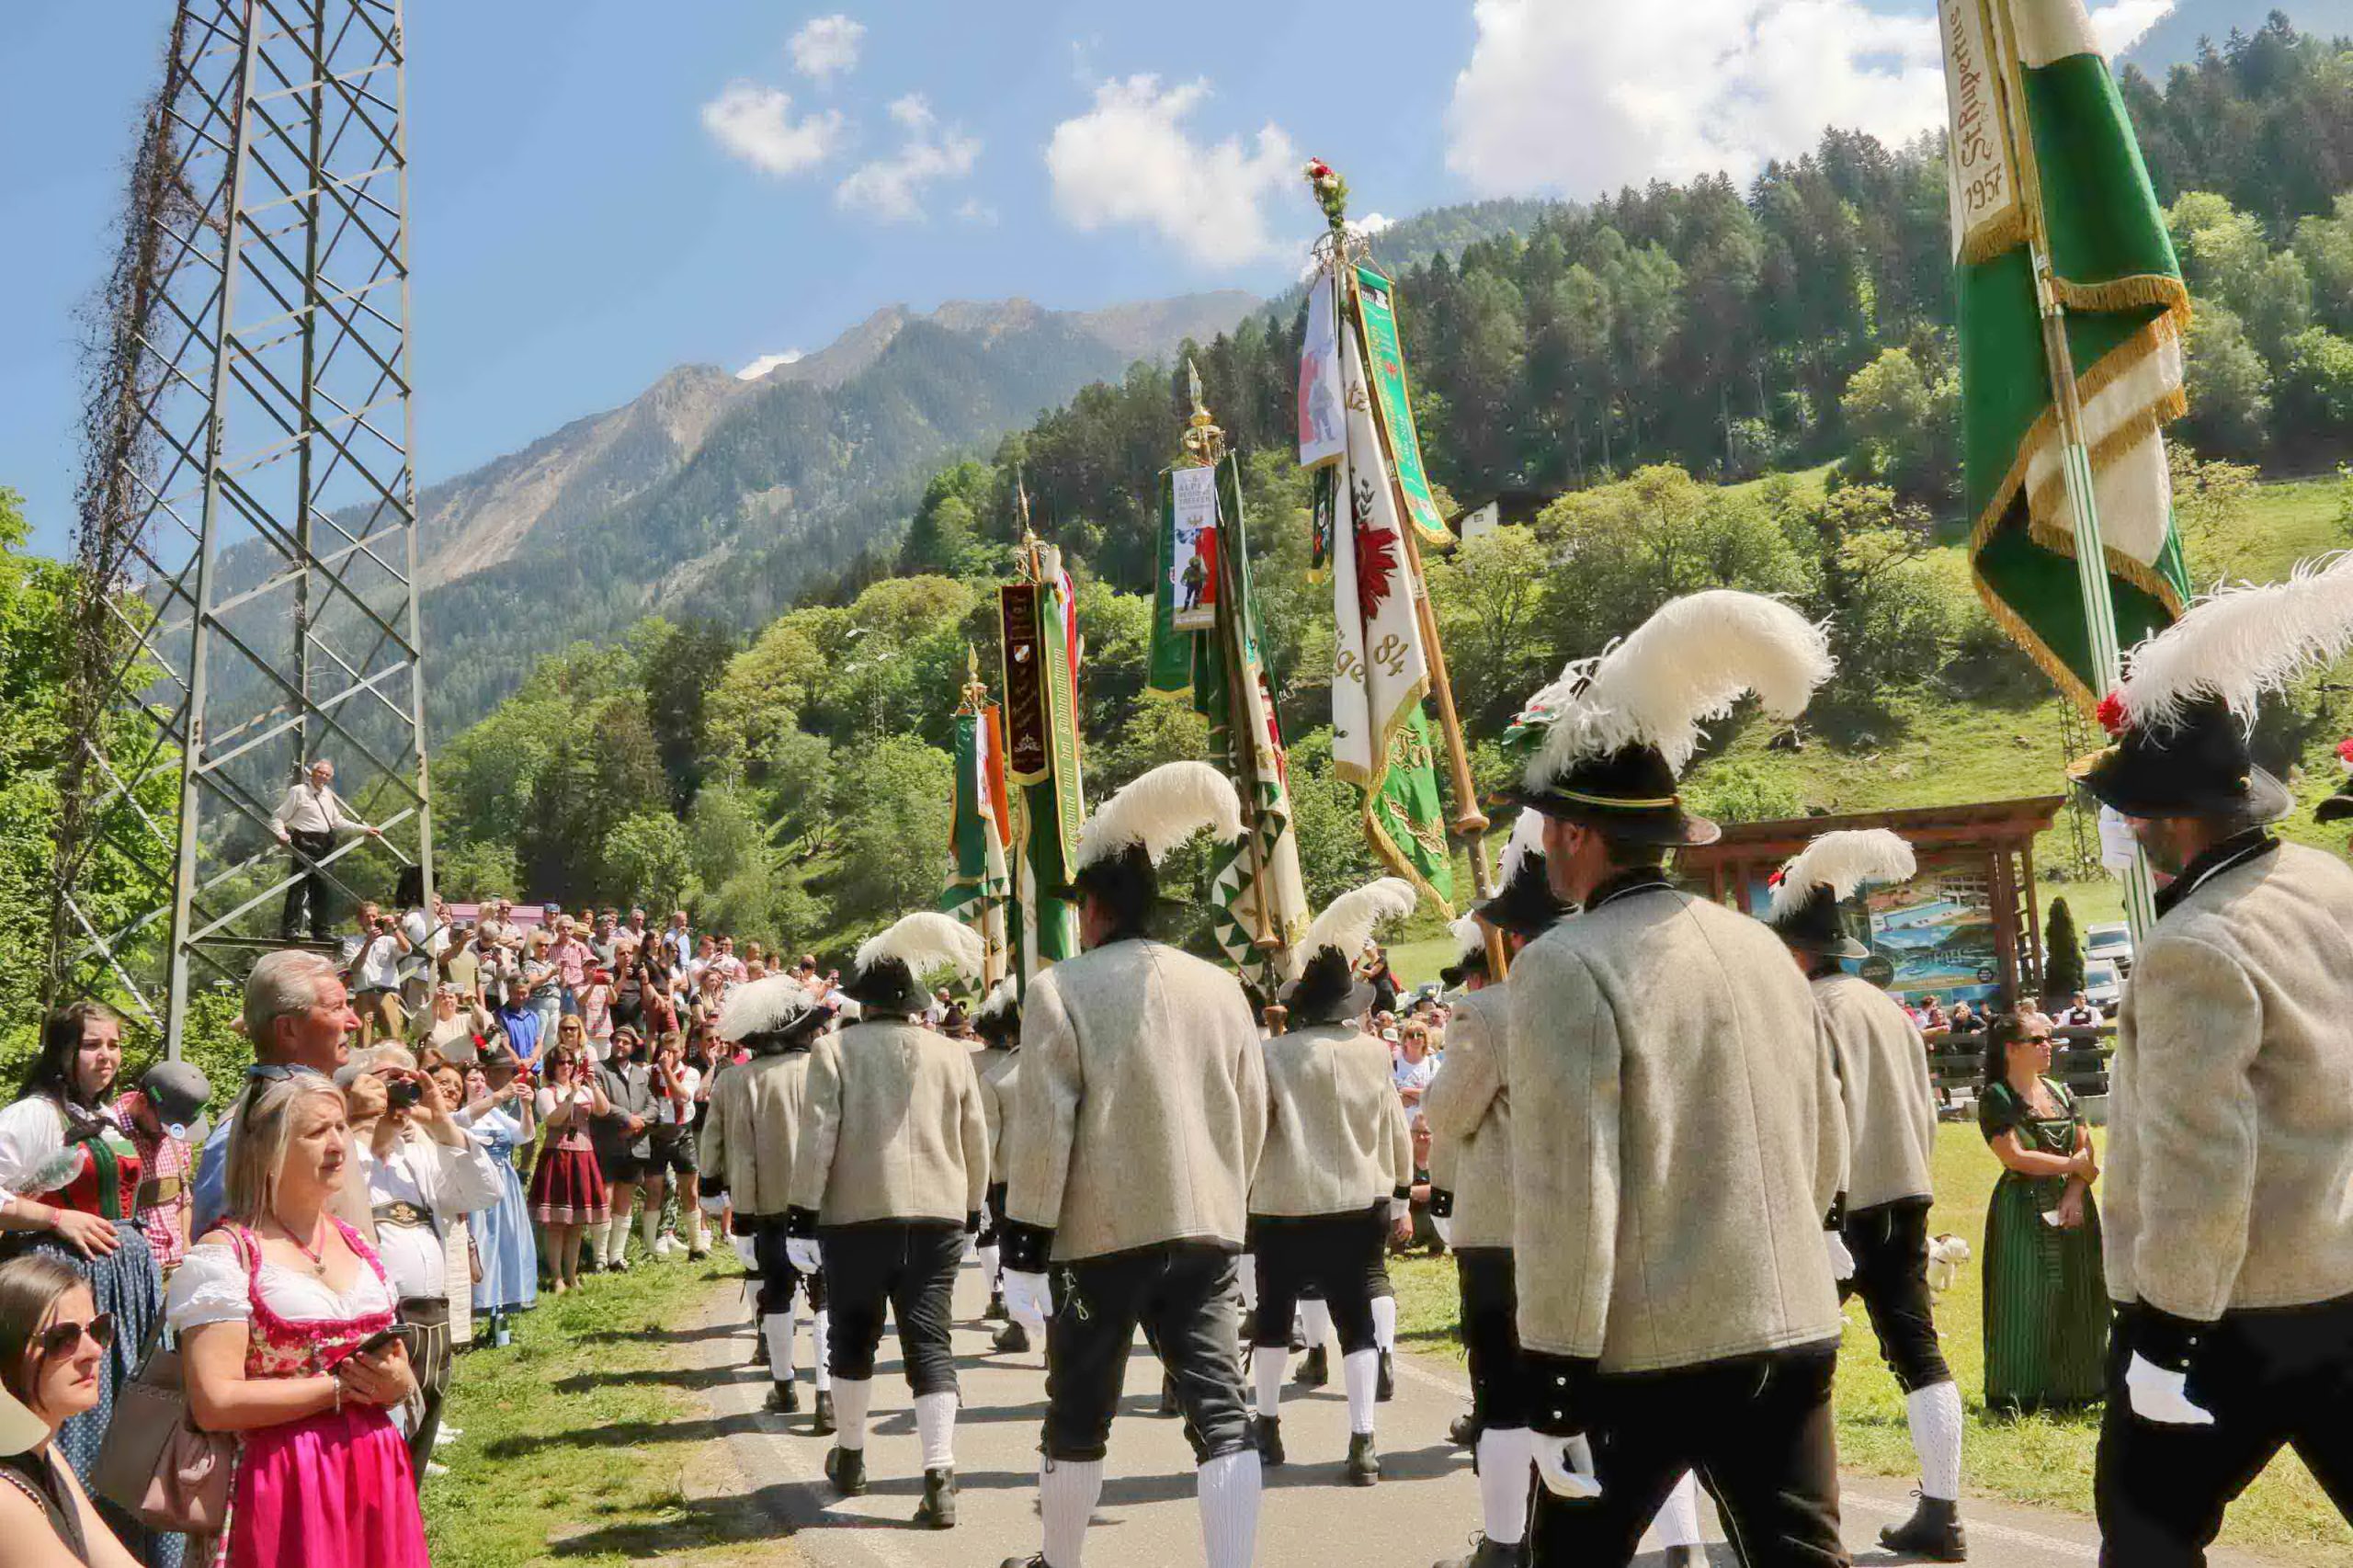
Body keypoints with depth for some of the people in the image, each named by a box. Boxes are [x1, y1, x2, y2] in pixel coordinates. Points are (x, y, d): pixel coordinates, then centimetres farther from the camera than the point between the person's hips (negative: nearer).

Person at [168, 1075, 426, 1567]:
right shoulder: (224, 1254, -8)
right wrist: (341, 1386, -14)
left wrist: (398, 1382, -5)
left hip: (378, 1478, 6)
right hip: (287, 1488, -6)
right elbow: (214, 1403, -17)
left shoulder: (357, 1244, 12)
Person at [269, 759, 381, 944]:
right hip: (305, 844, -7)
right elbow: (277, 817, -4)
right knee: (298, 886, -10)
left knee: (321, 887, 8)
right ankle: (290, 930, -8)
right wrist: (281, 834, -23)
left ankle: (321, 930, 13)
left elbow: (338, 821, 26)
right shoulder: (298, 792, -2)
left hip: (324, 845, 7)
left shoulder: (327, 794, 20)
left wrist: (365, 829, 21)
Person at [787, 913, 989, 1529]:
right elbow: (976, 1144, 10)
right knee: (929, 1340, 1)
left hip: (856, 1215, -1)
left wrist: (803, 1216, -4)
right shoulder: (952, 1054, 5)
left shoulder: (835, 1049, -3)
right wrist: (972, 1212, 21)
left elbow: (816, 1138, -8)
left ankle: (849, 1457, 30)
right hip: (938, 1215, 2)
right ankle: (939, 1479, -10)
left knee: (854, 1337, 15)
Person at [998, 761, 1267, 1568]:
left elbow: (1043, 1125, -11)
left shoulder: (1062, 988, -7)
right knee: (1220, 1409, 2)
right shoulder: (1220, 987, 7)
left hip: (1106, 1232, -3)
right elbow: (1252, 1117, 12)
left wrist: (1024, 1243, -6)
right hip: (1205, 1229, 3)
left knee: (1079, 1415, 14)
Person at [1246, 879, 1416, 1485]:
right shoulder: (1371, 1052, 0)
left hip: (1286, 1207, -2)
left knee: (1274, 1314, 15)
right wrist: (1399, 1197, 15)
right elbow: (1396, 1131, 6)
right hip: (1360, 1204, 2)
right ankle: (1362, 1441, -3)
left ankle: (1268, 1425, 27)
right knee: (1356, 1317, 5)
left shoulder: (1274, 1055, -10)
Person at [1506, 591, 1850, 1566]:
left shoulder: (1566, 968, -14)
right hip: (1794, 1330, 6)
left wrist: (1555, 1379, -13)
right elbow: (1828, 1158, 15)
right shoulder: (1762, 948, 8)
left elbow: (1567, 1190, -18)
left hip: (1648, 1350, -6)